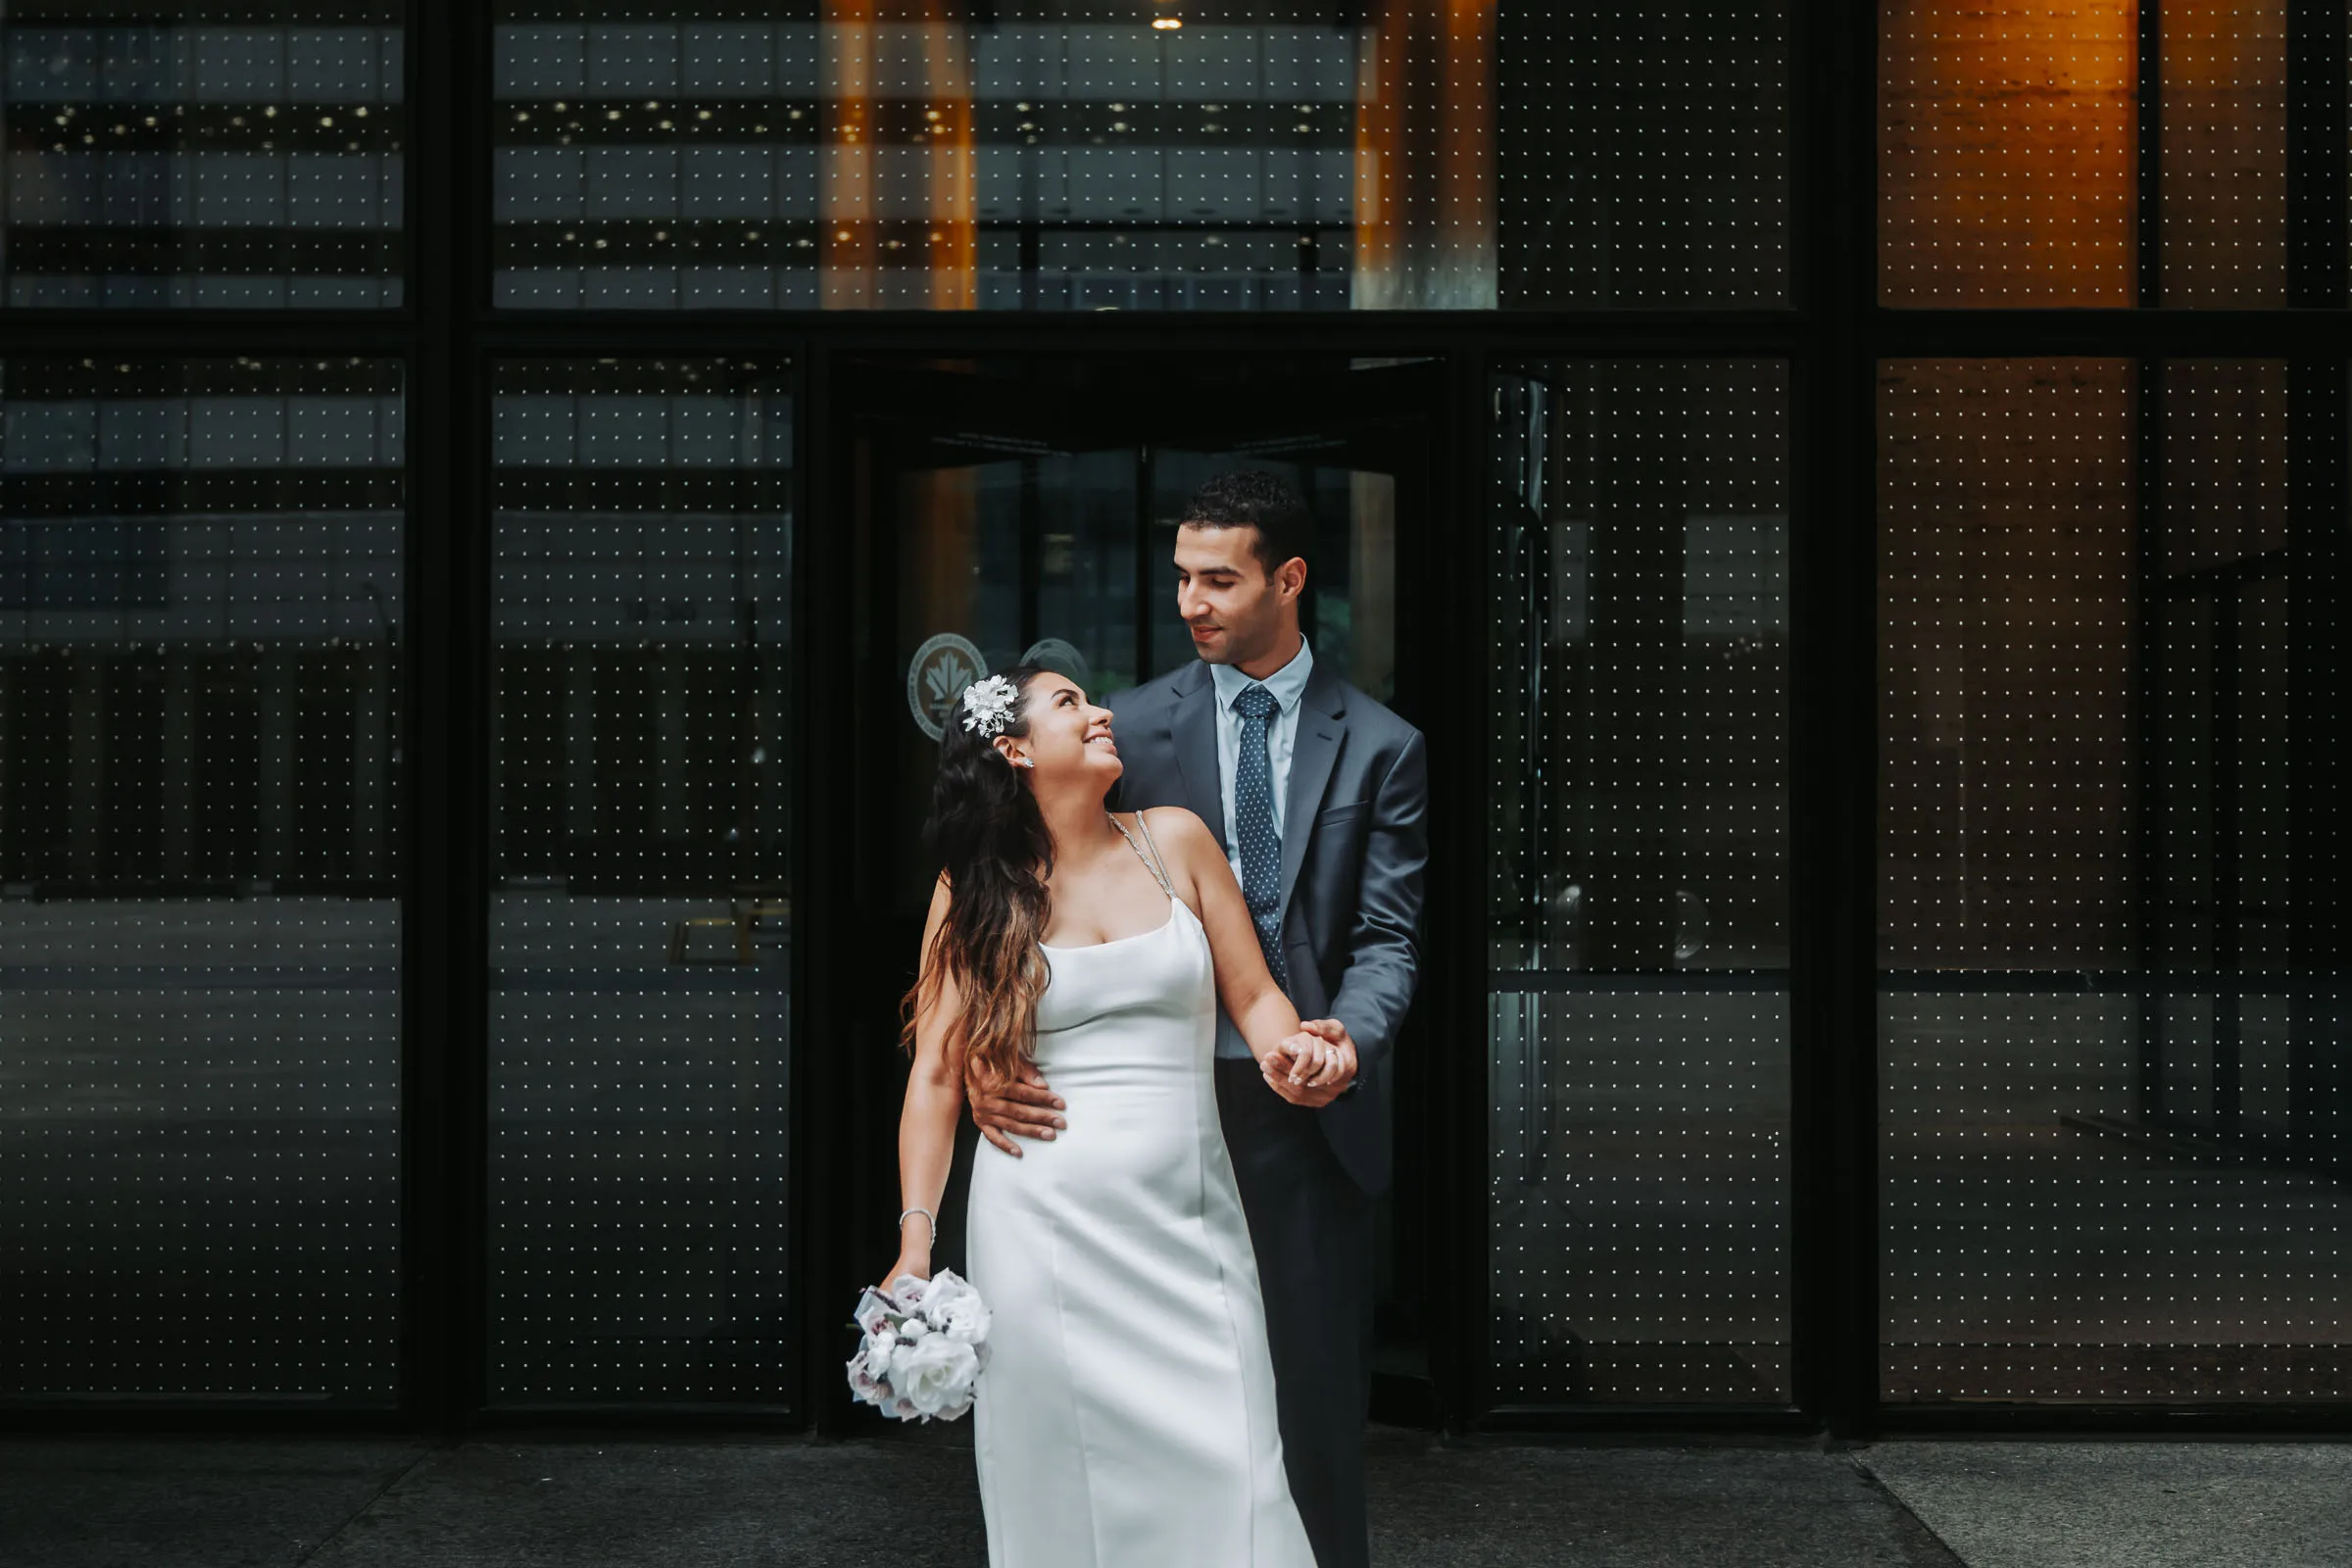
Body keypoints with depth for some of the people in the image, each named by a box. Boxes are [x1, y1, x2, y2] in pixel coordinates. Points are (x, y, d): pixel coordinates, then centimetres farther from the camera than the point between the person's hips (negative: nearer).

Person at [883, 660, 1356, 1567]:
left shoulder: (1174, 841, 9)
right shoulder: (975, 891, 5)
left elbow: (1253, 996, 11)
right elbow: (937, 1073, 2)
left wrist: (1291, 1052, -12)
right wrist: (915, 1245, -6)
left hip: (1187, 1218, 1)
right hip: (1044, 1225, -1)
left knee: (1223, 1476, -5)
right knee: (1066, 1488, 1)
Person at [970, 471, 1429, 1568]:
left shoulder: (1381, 748, 4)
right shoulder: (1132, 727, 3)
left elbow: (1386, 935, -1)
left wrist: (1350, 1037, -23)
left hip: (1309, 1114, 0)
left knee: (1317, 1394, 6)